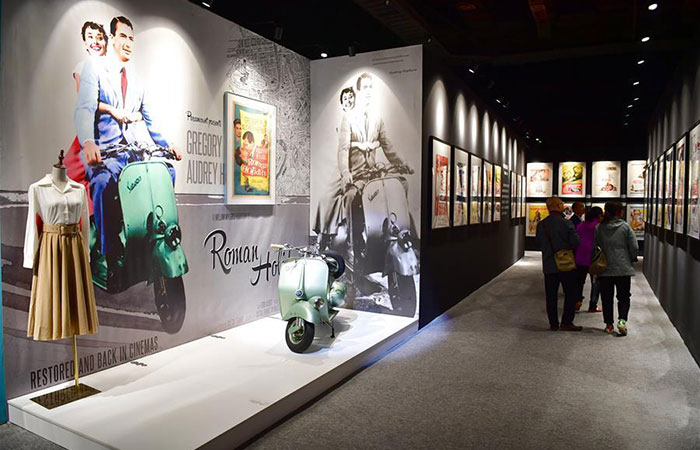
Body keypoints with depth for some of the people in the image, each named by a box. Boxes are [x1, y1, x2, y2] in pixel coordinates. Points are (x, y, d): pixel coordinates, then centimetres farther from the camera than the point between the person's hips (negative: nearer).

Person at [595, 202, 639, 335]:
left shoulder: (599, 228, -2)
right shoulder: (625, 226, -6)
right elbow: (634, 247, -5)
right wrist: (631, 260, 13)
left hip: (605, 268, 2)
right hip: (623, 268, -1)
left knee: (606, 297, 10)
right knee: (624, 296, 9)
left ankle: (609, 325, 12)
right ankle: (622, 320, -10)